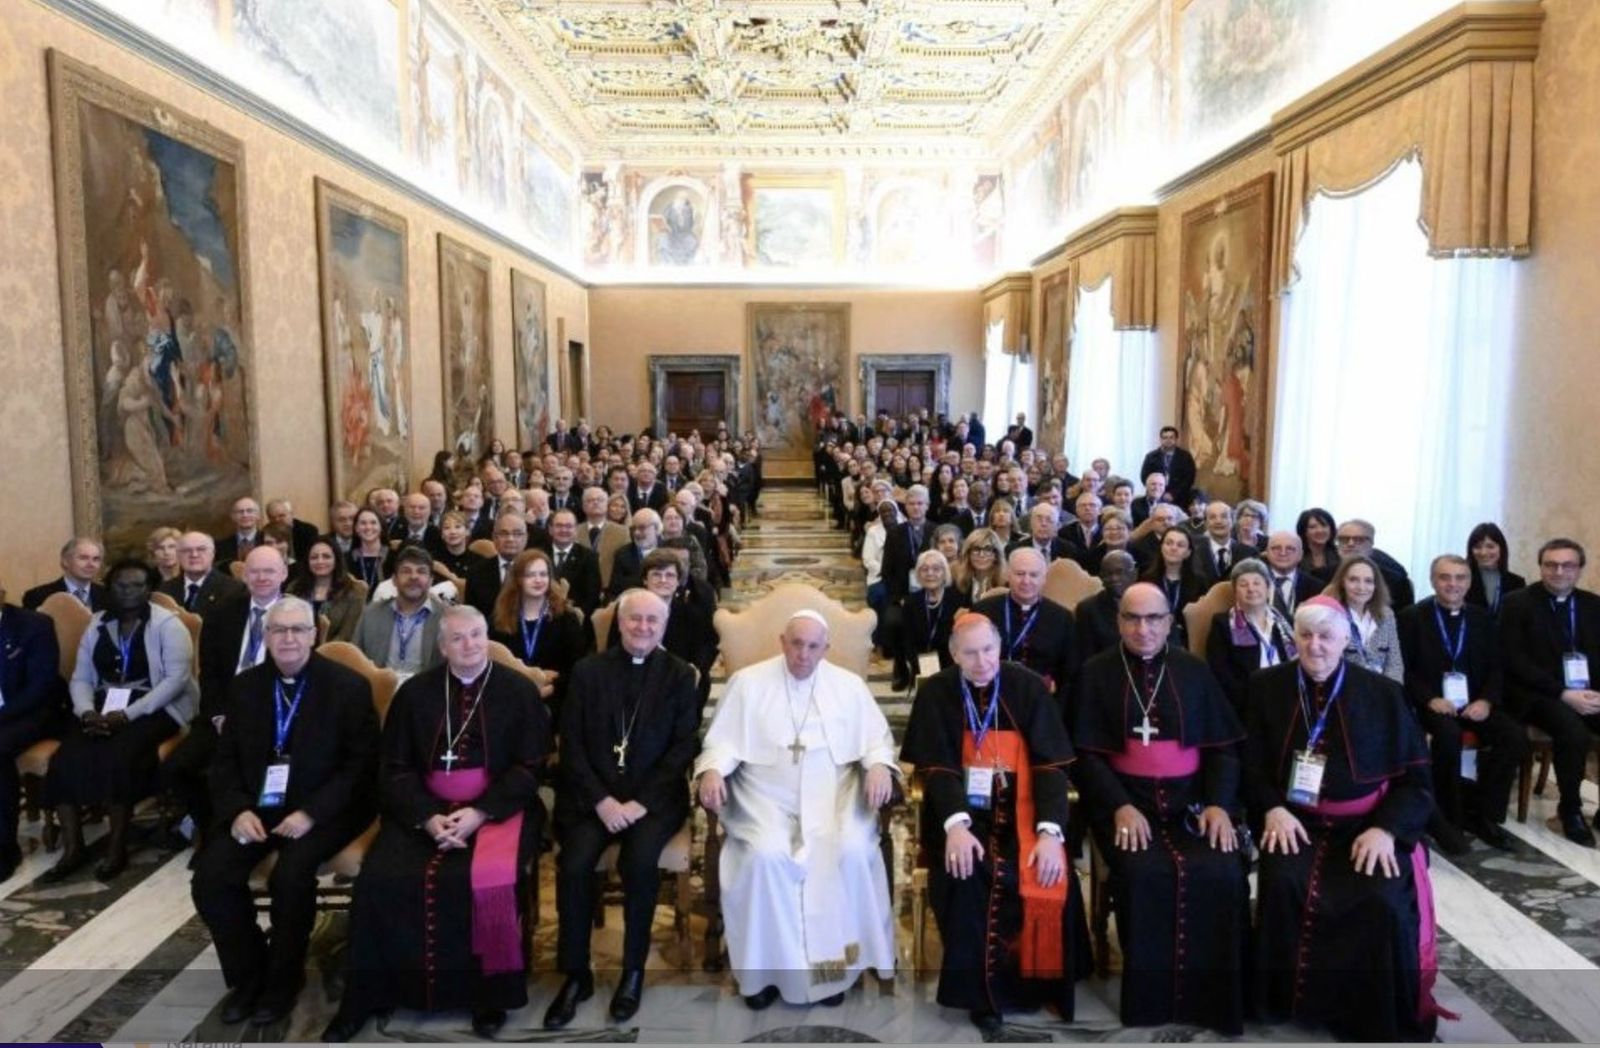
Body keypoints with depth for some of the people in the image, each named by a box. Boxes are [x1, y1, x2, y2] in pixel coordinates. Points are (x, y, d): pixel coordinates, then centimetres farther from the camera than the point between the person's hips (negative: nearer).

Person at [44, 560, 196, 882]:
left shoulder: (167, 624, -5)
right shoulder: (97, 624, 12)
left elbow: (176, 679, -14)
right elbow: (81, 677, 9)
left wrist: (128, 714, -21)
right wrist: (87, 711, -12)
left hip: (154, 708, -5)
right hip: (103, 706, 5)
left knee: (117, 756, -30)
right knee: (66, 757, -21)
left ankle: (117, 847, -15)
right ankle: (72, 848, -11)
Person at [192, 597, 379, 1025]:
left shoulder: (348, 686, -7)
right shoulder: (245, 685, 7)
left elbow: (362, 764, -9)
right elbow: (225, 758, 8)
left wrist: (311, 813, -20)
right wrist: (238, 810, -11)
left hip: (322, 809, -4)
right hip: (257, 804, 4)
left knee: (290, 875, -29)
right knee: (210, 877, -18)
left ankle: (282, 979, -2)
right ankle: (247, 974, 7)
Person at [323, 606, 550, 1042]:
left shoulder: (519, 691, 3)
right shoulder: (414, 692, 10)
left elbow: (530, 768, -2)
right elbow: (395, 767, 6)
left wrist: (480, 812, -16)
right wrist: (428, 817, -11)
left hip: (498, 808, -3)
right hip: (423, 810, 3)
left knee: (491, 881, -30)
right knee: (378, 880, -21)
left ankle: (490, 994, -9)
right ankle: (364, 997, -1)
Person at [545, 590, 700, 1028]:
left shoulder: (680, 675, 4)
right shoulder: (588, 671, 7)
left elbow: (685, 747, -2)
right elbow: (571, 745, 1)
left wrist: (641, 801, -13)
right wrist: (602, 800, -12)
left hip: (654, 795, -1)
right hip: (593, 794, 1)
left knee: (640, 861, -28)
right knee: (574, 865, -24)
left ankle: (633, 970, -6)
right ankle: (575, 974, -4)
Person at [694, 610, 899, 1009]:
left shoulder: (849, 685, 9)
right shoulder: (747, 681, 5)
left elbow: (877, 737, 9)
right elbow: (722, 740, 3)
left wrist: (879, 765, -13)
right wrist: (712, 770, -17)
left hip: (832, 796, 1)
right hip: (766, 798, -1)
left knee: (852, 851, -26)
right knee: (766, 855, -29)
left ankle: (832, 960, -7)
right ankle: (767, 966, -11)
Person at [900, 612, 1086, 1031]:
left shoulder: (1028, 687, -3)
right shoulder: (935, 693, -4)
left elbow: (1050, 764, -8)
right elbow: (936, 767, -9)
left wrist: (1050, 830, -23)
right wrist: (955, 824, -27)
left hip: (1020, 809, 1)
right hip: (963, 811, 0)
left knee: (1048, 878, -24)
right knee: (963, 876, -28)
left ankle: (1040, 980, 3)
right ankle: (978, 991, -11)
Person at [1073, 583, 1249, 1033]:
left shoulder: (1193, 671, 10)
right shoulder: (1097, 673, 3)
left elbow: (1223, 746, 8)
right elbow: (1087, 754, -1)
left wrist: (1219, 803, -10)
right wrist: (1121, 806, -17)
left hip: (1191, 798, 2)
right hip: (1124, 799, -2)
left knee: (1223, 873, -25)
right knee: (1146, 874, -29)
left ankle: (1215, 999, -8)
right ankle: (1152, 1000, -11)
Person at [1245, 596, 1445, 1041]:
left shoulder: (1383, 694, 0)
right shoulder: (1266, 687, 2)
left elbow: (1416, 778, 0)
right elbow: (1250, 762, 4)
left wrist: (1386, 828, -16)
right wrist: (1272, 809, -14)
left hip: (1367, 824, 0)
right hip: (1295, 821, 1)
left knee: (1384, 902, -27)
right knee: (1283, 884, -29)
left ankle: (1383, 1016, -2)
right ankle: (1290, 998, -6)